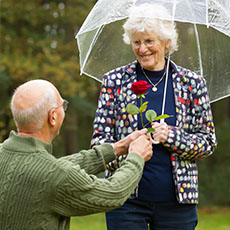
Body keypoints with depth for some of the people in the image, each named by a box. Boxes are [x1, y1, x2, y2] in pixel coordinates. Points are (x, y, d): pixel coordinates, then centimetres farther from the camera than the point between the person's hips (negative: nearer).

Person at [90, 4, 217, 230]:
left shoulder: (192, 83, 3)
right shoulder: (115, 80, 3)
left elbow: (208, 141, 4)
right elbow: (100, 136, 1)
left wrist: (171, 137, -14)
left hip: (176, 200, 1)